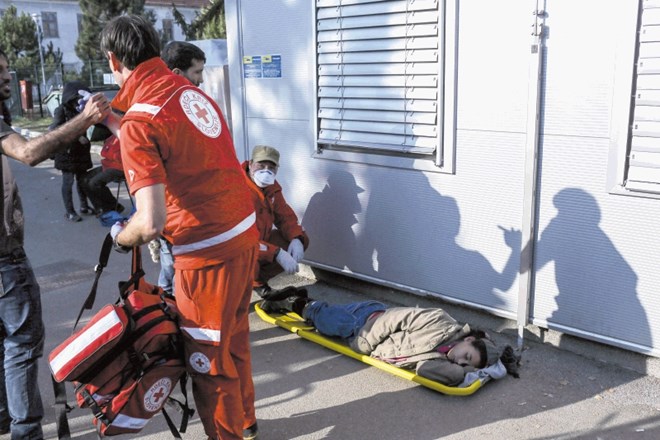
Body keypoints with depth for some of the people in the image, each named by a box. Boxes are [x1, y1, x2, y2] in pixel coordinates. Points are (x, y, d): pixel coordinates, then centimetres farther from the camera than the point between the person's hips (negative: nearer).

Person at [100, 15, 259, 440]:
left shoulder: (140, 120, -19)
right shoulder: (189, 89, 6)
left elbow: (151, 222, -24)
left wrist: (121, 237, -3)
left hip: (209, 252, -9)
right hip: (245, 232, 9)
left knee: (208, 358, 10)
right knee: (234, 337, 26)